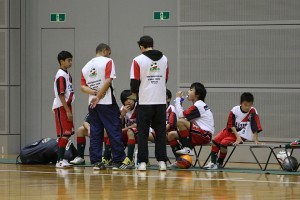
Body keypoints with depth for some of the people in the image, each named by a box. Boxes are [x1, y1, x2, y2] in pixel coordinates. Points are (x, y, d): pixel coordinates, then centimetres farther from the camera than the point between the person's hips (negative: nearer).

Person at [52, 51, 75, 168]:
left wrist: (69, 109, 16)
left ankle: (61, 159, 16)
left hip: (66, 106, 9)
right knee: (63, 134, -8)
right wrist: (68, 111, -20)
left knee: (67, 134, 10)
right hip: (61, 107, -9)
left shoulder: (67, 74, 13)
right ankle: (60, 161, -6)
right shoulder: (61, 75, -15)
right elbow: (61, 95, -19)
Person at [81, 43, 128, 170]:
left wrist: (95, 93, -8)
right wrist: (99, 96, -10)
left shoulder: (86, 67, 13)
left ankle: (96, 162, 3)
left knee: (95, 133, 6)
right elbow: (108, 80, -15)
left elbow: (83, 87, 5)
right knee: (114, 132, -1)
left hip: (92, 104, 5)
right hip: (107, 102, -5)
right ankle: (117, 161, -1)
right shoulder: (107, 61, -4)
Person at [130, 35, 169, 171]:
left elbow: (134, 81, -9)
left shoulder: (138, 60, -8)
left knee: (143, 133, 4)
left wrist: (134, 93, 10)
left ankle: (142, 162, 2)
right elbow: (166, 79, 12)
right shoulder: (164, 59, 6)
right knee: (160, 133, 8)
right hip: (160, 101, 3)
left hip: (144, 101, -3)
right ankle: (161, 161, 5)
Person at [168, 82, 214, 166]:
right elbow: (184, 116, 16)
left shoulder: (198, 105, -12)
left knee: (180, 121, -27)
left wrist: (178, 99, -9)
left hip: (205, 135, -10)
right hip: (199, 135, 10)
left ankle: (187, 149, -20)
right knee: (171, 135, 5)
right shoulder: (199, 104, 19)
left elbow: (181, 115, -18)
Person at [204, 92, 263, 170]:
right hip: (231, 131, 4)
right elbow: (231, 125, -10)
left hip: (242, 135, -4)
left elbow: (255, 127, -16)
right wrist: (237, 137, -20)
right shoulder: (235, 110, -12)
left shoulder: (253, 112, -17)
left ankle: (219, 163, -5)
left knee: (223, 143, -23)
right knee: (215, 141, -14)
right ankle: (213, 162, -8)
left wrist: (256, 140, -21)